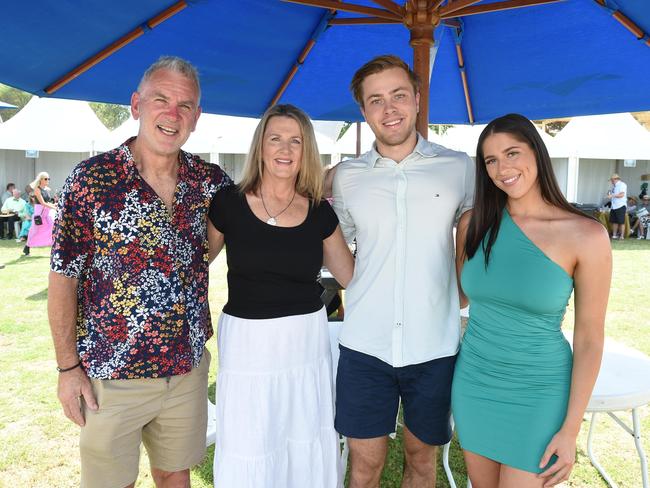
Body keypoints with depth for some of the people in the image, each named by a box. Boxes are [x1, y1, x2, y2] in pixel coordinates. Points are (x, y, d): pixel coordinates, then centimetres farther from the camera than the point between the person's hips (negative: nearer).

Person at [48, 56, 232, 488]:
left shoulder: (210, 180, -2)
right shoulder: (91, 180, -12)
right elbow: (63, 279, -7)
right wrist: (68, 368, -8)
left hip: (188, 368, 3)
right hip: (111, 374, -3)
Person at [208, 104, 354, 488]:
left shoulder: (320, 212, -1)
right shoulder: (229, 202, -6)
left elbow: (351, 275, 7)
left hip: (308, 342, 2)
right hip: (247, 343, -2)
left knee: (309, 448, 17)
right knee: (248, 454, 11)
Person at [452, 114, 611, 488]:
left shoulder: (586, 236, -14)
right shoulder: (474, 223, -4)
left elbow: (590, 338, -9)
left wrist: (571, 429, -8)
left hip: (537, 393, -3)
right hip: (474, 382, 4)